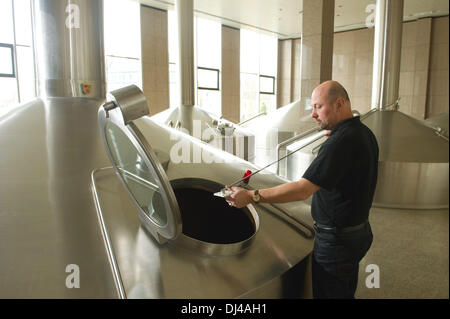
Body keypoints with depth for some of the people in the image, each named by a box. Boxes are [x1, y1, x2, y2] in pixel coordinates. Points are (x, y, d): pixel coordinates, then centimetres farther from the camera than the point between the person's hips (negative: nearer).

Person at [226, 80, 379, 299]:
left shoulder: (340, 142, -26)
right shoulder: (364, 133, 5)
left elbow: (303, 190, -31)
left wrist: (252, 196, -27)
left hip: (337, 240, -10)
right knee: (346, 292, 26)